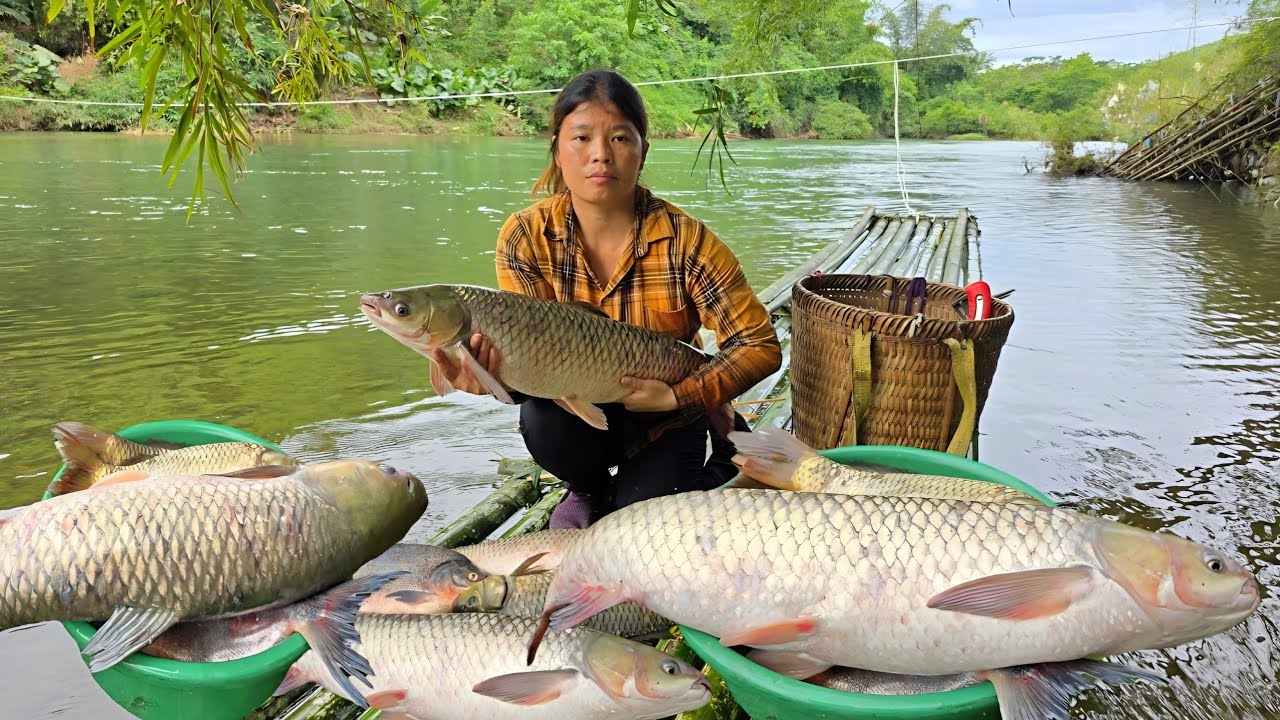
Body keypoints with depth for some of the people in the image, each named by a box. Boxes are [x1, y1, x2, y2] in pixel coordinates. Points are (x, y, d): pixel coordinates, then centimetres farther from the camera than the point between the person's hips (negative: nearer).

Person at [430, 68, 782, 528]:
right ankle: (590, 488, 5)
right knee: (543, 421, -32)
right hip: (578, 412, 1)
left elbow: (760, 345, -17)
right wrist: (494, 376, -41)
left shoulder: (685, 240, -20)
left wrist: (676, 395, -28)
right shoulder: (527, 237, -14)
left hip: (665, 420, 0)